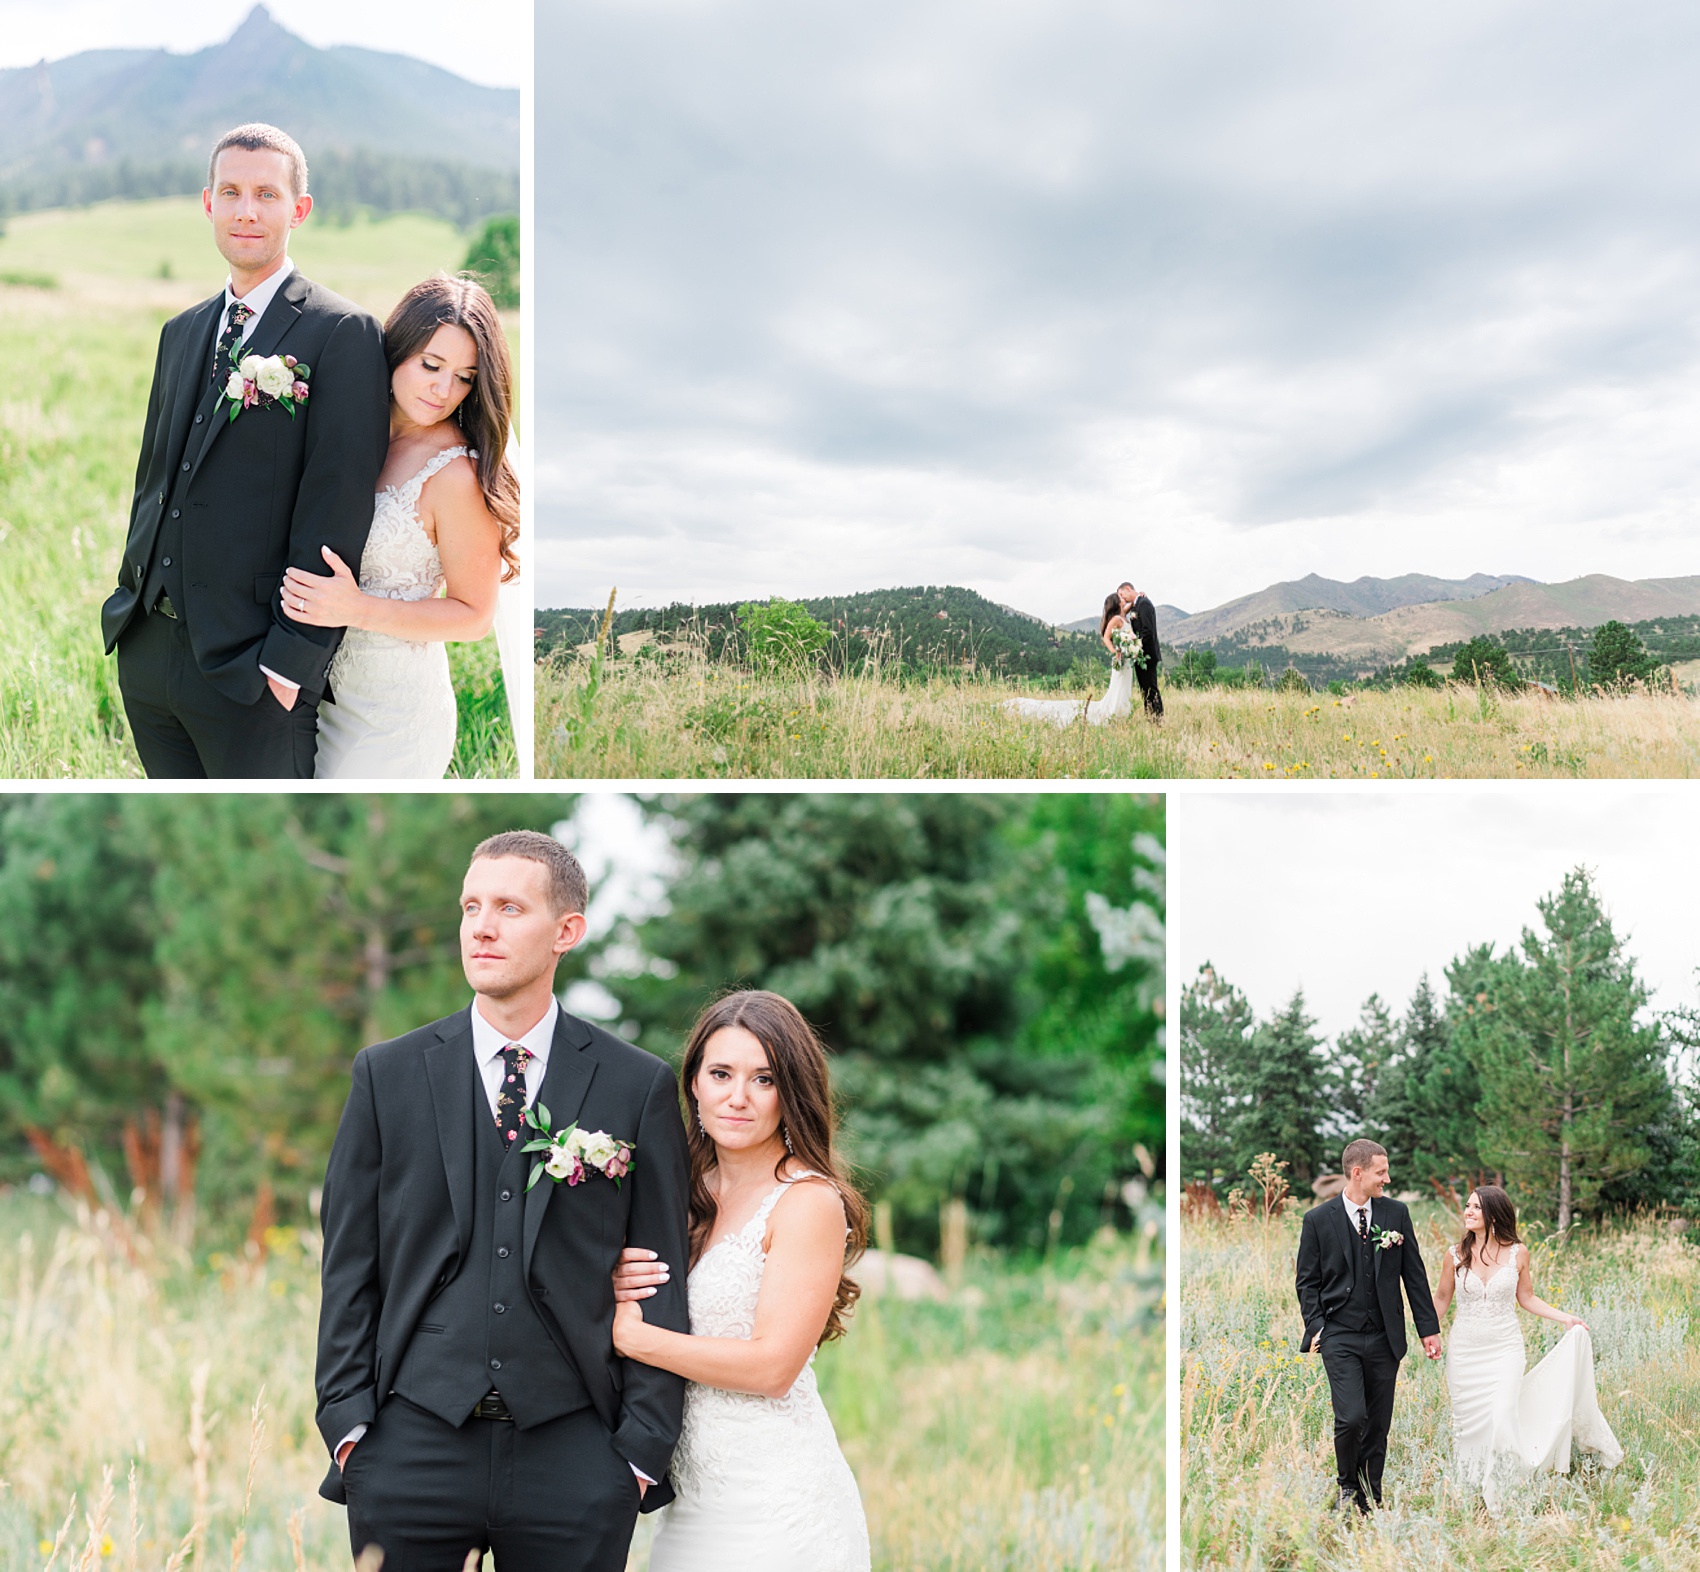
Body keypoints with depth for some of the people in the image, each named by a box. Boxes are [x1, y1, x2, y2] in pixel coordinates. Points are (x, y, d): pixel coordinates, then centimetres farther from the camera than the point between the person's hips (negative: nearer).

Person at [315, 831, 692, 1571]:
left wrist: (644, 1447, -2)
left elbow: (659, 1282, 2)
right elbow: (349, 1265, 6)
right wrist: (347, 1424, -1)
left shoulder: (639, 1085, 2)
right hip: (411, 1447, 1)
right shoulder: (388, 1073, 5)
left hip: (574, 1455, 0)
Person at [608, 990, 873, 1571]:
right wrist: (622, 1288, -9)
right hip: (693, 1495, 7)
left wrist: (631, 1336, -15)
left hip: (777, 1500, -7)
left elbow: (772, 1366, -19)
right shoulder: (693, 1191, 8)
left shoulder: (809, 1201, -14)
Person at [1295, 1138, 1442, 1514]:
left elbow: (1414, 1274, 8)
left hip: (1384, 1337, 3)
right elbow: (1307, 1281, 3)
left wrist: (1428, 1328, 6)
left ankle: (1370, 1501, 19)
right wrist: (1315, 1327, -8)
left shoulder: (1396, 1213, 4)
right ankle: (1346, 1484, 11)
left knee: (1378, 1424, 6)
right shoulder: (1318, 1219, -3)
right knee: (1351, 1417, -15)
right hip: (1340, 1337, -3)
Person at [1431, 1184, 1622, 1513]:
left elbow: (1526, 1298, 10)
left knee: (1501, 1418, -15)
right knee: (1469, 1423, 2)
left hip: (1504, 1348, -1)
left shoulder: (1516, 1253, -2)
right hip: (1464, 1350, 1)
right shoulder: (1455, 1255, -2)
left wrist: (1564, 1317, 2)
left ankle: (1496, 1493, -3)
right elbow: (1441, 1299, 10)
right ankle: (1470, 1491, 17)